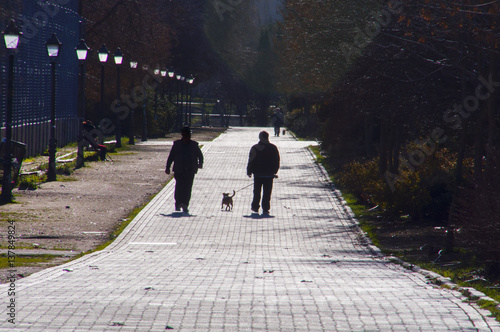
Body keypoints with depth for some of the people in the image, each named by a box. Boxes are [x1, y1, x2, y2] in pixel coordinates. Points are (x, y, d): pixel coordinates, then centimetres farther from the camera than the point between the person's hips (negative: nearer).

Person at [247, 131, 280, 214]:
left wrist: (249, 172, 4)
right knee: (267, 192, 3)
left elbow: (251, 161, -5)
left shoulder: (255, 148, -6)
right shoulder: (273, 148, 1)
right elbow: (277, 161, 7)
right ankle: (265, 208, 0)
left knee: (257, 192, 12)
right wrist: (274, 171, 17)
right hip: (269, 174, 1)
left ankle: (255, 207, 14)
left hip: (258, 174, -1)